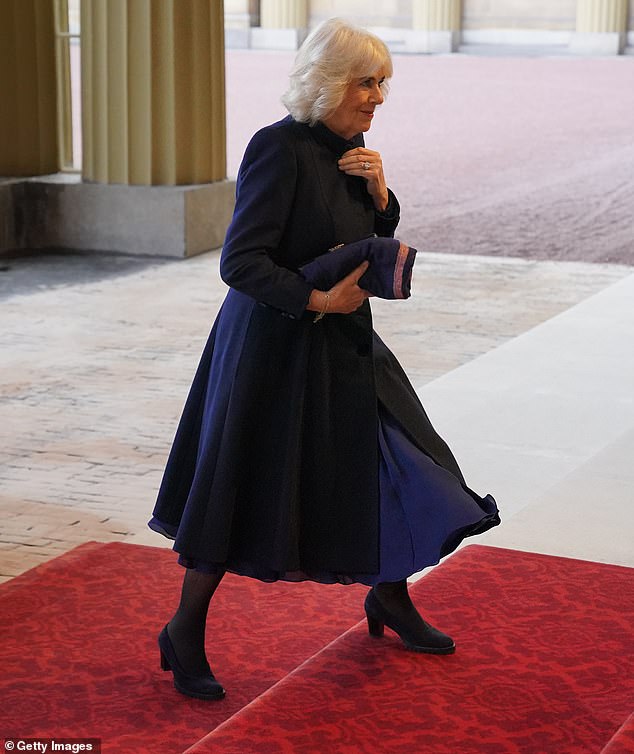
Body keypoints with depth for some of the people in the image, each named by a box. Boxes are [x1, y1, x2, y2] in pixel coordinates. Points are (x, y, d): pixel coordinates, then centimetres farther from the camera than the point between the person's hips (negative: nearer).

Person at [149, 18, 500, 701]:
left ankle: (389, 596, 36)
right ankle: (186, 632, 15)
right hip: (276, 347, -8)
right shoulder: (279, 149, -19)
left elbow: (374, 245, 15)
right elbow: (240, 262, -22)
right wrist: (319, 300, -22)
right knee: (245, 487, 0)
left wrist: (378, 193, -3)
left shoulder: (350, 148, 6)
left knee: (390, 466, 13)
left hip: (346, 344, 8)